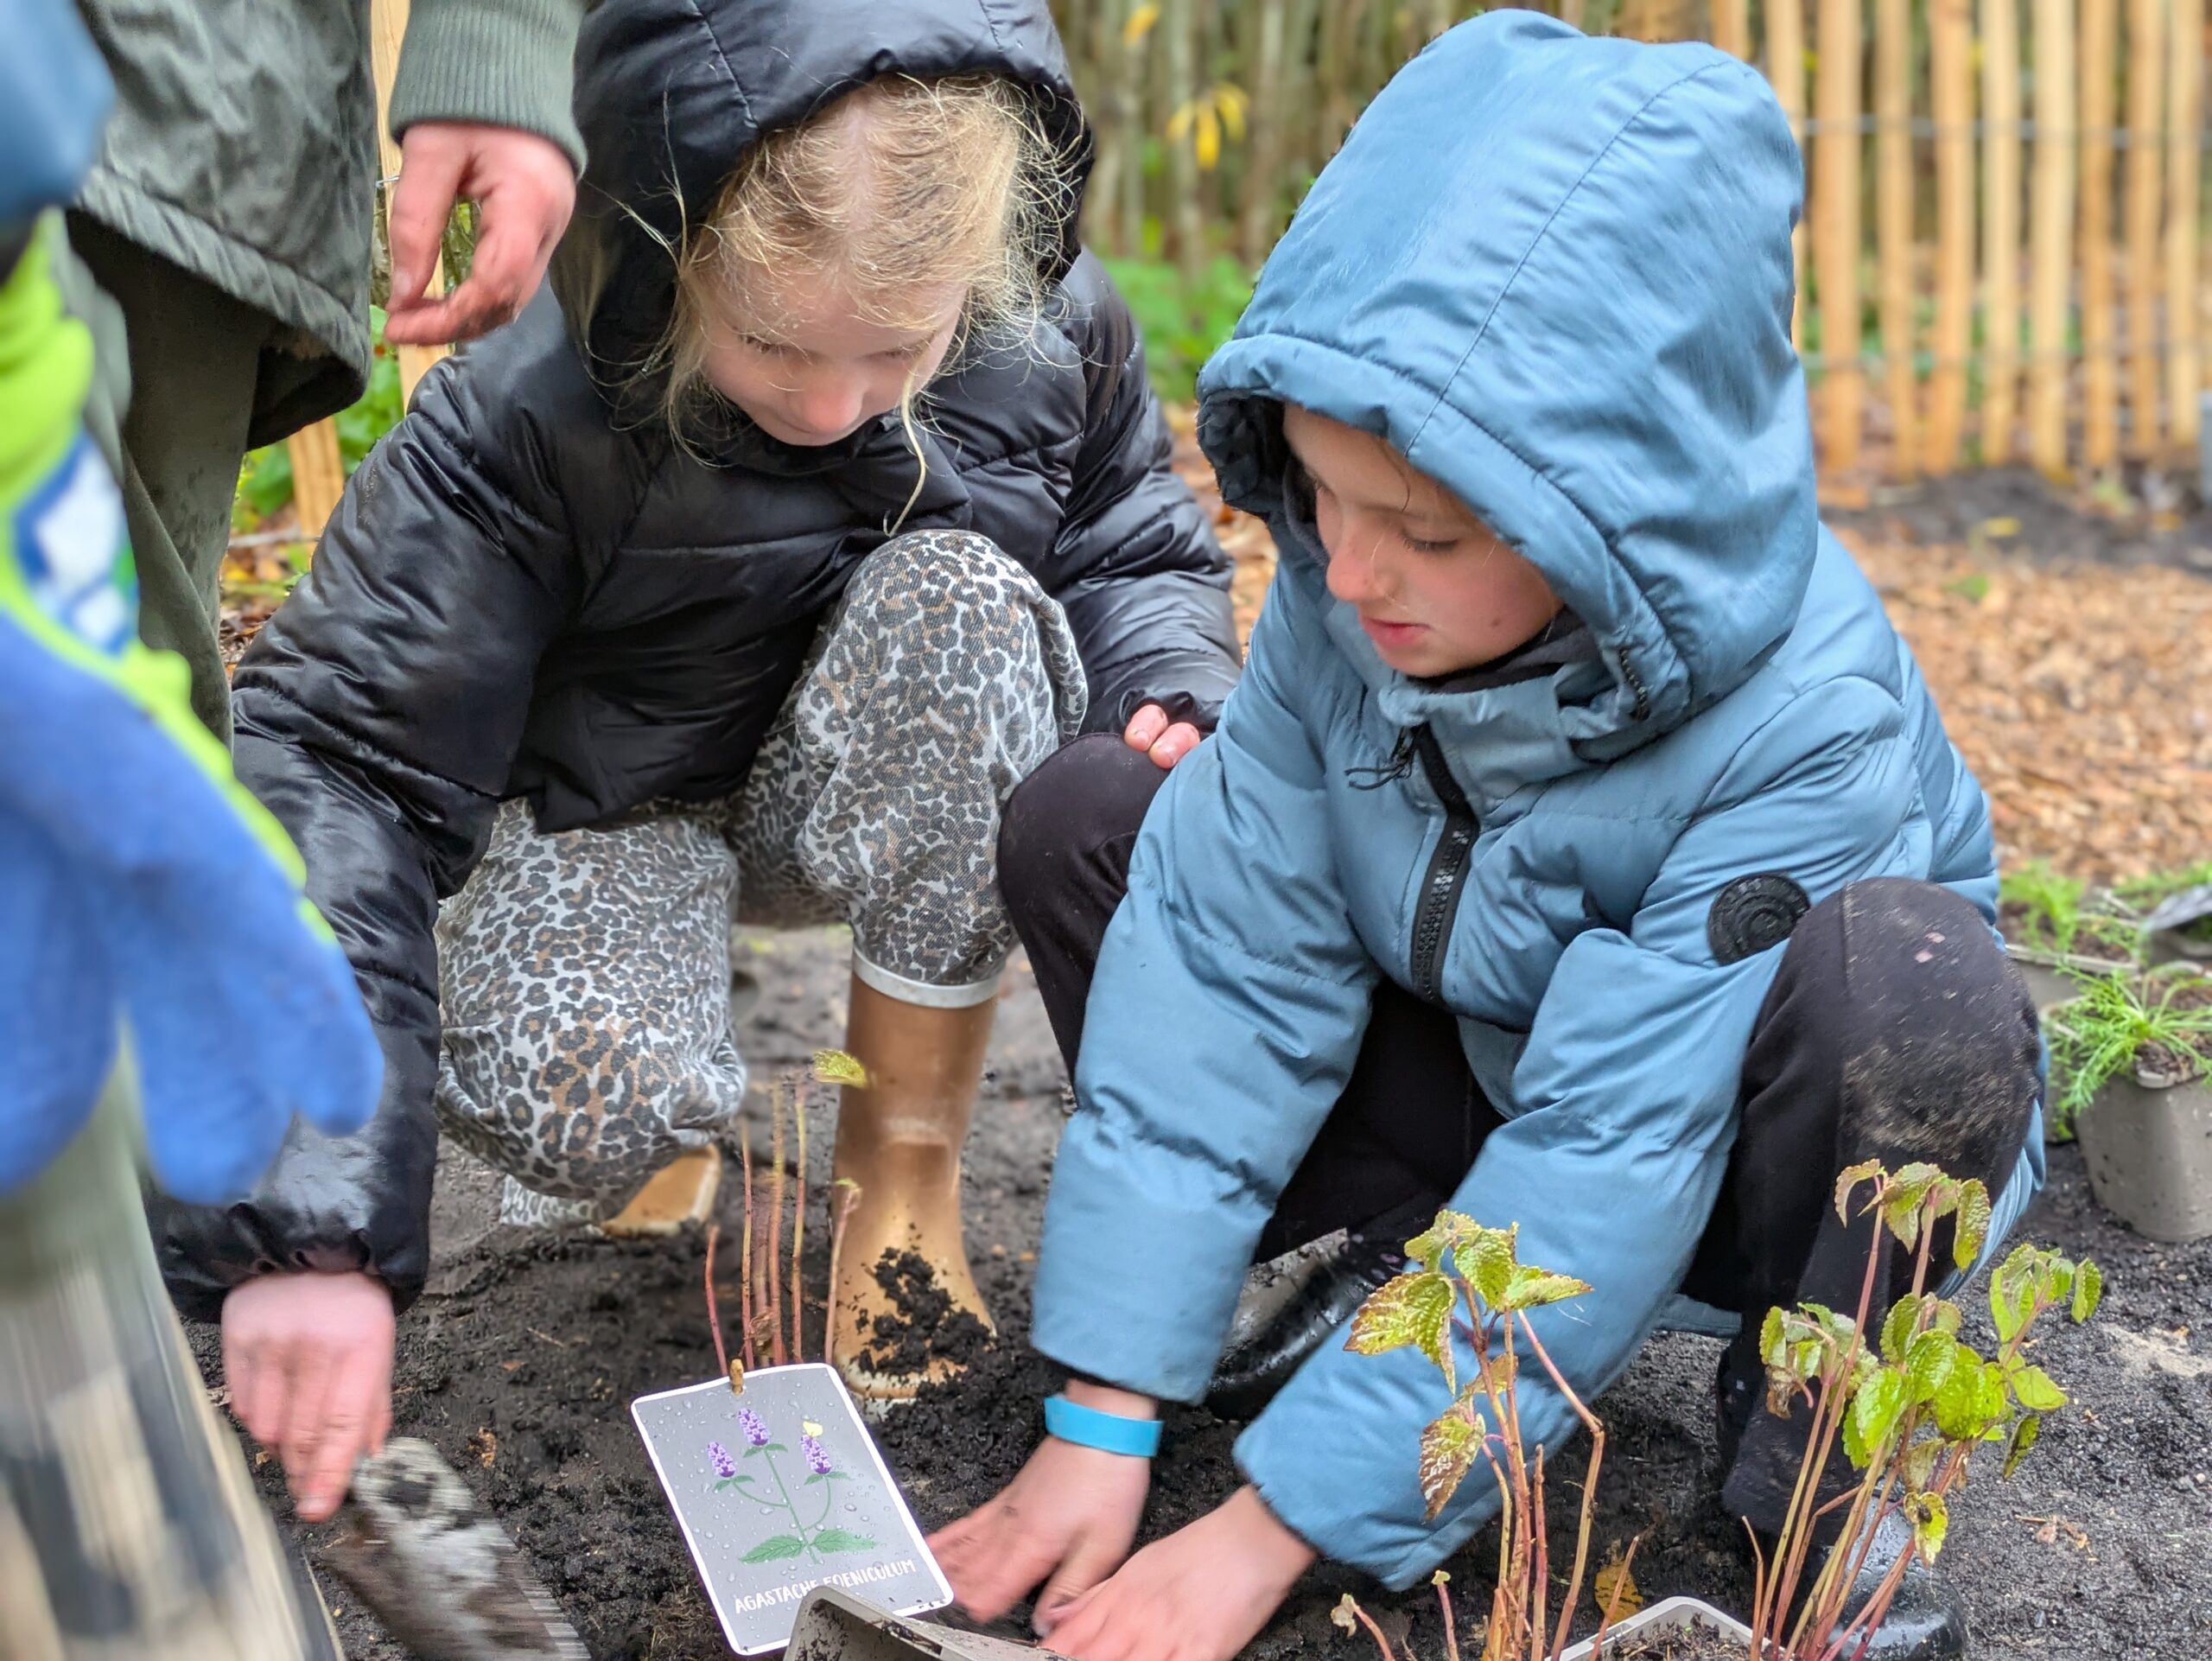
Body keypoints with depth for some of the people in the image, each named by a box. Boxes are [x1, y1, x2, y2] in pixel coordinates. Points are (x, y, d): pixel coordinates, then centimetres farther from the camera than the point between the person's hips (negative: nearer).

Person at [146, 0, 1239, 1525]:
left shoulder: (1054, 334, -16)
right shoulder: (532, 410, -26)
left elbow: (1138, 550, 5)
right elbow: (339, 760, -29)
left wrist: (1174, 687, -22)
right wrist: (313, 1228, -37)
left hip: (896, 809, 3)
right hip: (619, 805, -3)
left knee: (954, 594, -32)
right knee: (566, 1102, -36)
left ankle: (906, 1158, -15)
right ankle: (661, 1122, 7)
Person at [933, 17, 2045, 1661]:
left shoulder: (1806, 736, -35)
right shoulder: (1347, 603, -19)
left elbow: (1603, 1172, -35)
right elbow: (1225, 966, -20)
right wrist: (1104, 1420, -24)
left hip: (1747, 1162, -4)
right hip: (1493, 1078, 5)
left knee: (1901, 976, -40)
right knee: (1085, 820, -11)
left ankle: (1807, 1422, -10)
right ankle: (1406, 1257, 1)